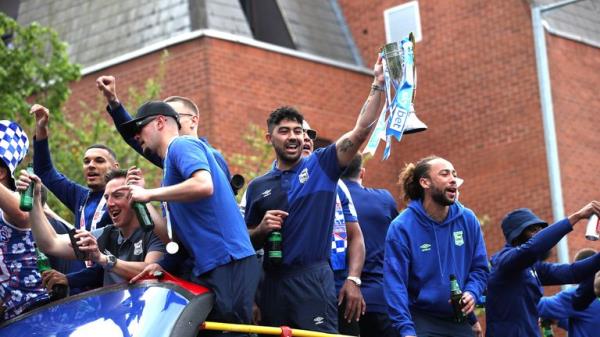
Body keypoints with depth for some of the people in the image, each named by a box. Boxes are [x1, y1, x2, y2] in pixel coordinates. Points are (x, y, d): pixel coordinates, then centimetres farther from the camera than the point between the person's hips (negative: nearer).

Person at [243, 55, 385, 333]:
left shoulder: (321, 166, 6)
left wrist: (377, 85, -13)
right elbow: (247, 241, 17)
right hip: (273, 282, 3)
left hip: (313, 279, -3)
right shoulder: (258, 187, 12)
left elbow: (361, 131, -6)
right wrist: (261, 229, -5)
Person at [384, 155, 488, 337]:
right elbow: (395, 282, -16)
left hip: (461, 322, 5)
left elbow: (479, 267, 10)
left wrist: (471, 293, -12)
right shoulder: (402, 227, -11)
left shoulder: (468, 220, 3)